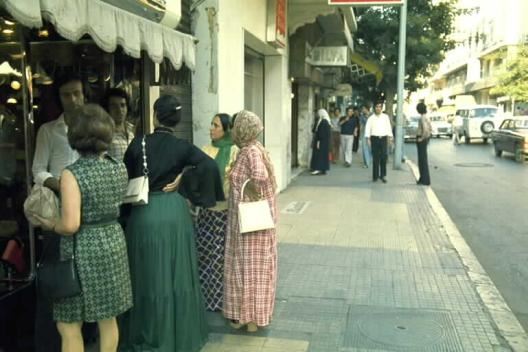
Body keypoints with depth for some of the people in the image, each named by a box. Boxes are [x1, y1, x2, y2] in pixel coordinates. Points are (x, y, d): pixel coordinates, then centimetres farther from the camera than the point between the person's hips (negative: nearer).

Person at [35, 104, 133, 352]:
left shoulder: (72, 174, -19)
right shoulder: (119, 168, 0)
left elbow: (70, 225, -23)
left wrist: (49, 224, -3)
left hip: (83, 250, -6)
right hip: (112, 243, 6)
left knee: (68, 326, 8)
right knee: (108, 320, 18)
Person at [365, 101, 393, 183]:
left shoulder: (385, 117, 7)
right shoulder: (371, 118, 2)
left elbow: (389, 127, 9)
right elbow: (368, 128, -2)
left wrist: (390, 137, 4)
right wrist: (368, 139, -10)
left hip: (383, 138, 1)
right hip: (375, 138, -1)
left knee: (384, 157, -1)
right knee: (375, 158, 2)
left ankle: (383, 175, 8)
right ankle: (375, 176, 11)